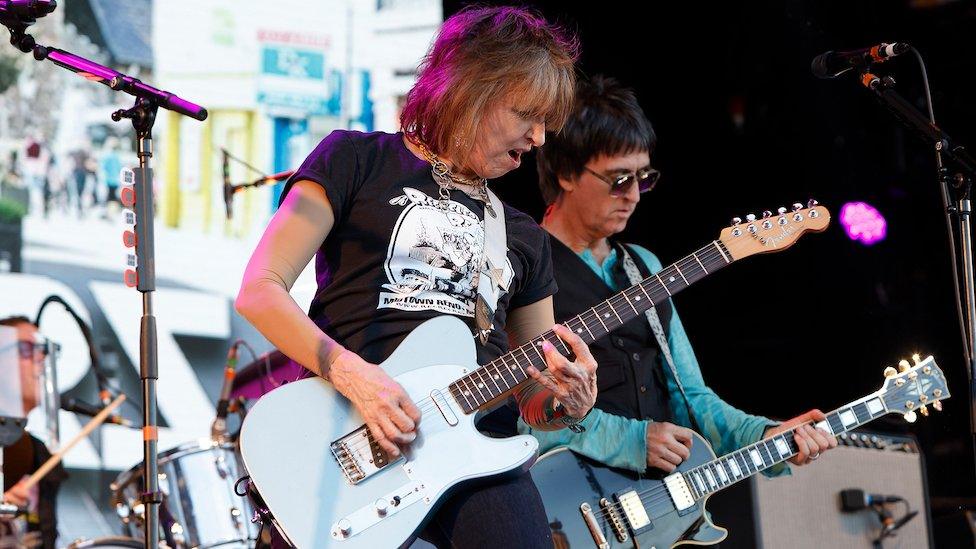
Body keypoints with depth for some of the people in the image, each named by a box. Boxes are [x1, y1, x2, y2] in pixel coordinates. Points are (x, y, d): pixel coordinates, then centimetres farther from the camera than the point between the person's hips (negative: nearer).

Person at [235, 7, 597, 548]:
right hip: (353, 439, -4)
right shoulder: (358, 161, 8)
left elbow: (532, 398, 24)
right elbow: (260, 291, -1)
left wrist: (566, 402, 0)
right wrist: (352, 374, -14)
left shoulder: (523, 236, 23)